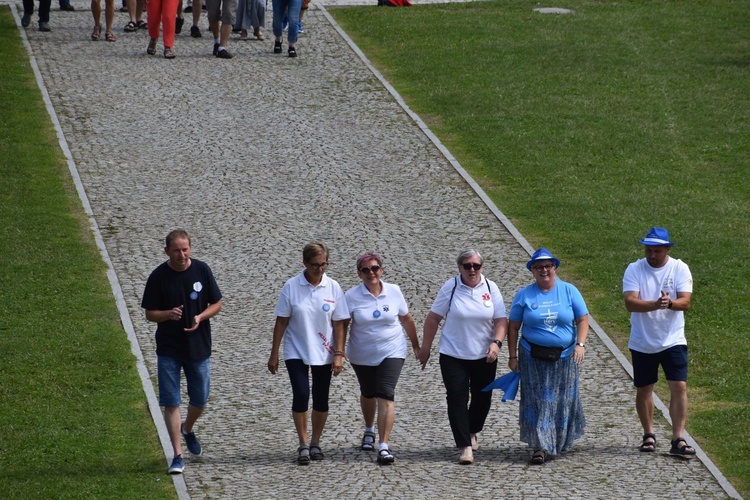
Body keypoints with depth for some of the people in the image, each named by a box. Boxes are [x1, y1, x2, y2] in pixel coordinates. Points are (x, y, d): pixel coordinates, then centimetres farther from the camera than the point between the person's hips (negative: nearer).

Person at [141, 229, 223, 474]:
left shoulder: (202, 270, -3)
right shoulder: (158, 277, -8)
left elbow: (217, 304, 5)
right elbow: (150, 314, -2)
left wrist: (200, 317, -15)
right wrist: (168, 314, -23)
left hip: (199, 346, 2)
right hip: (168, 350, -2)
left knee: (200, 399, 11)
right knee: (171, 402, -5)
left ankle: (188, 429, 44)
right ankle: (177, 456, 1)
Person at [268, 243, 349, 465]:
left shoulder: (333, 287, -4)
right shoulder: (291, 286, -8)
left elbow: (338, 323, 0)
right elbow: (281, 322, -3)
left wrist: (338, 354, -4)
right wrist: (274, 354, -1)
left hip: (323, 354, 2)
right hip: (296, 352, -2)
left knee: (321, 399, 6)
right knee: (301, 396, -12)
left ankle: (315, 443, 23)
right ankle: (303, 445, 0)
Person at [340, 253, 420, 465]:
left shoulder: (394, 291, -5)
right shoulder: (352, 296, -9)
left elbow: (406, 319, 7)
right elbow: (342, 324, -8)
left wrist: (416, 346, 13)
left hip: (391, 352, -1)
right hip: (362, 356, 1)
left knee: (385, 396, -15)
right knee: (368, 394, 20)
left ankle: (383, 446, -19)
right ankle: (369, 430, 49)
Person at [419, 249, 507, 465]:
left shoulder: (491, 288, 0)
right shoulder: (450, 288, -6)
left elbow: (501, 320, 2)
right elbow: (433, 318, -1)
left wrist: (496, 342, -14)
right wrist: (425, 347, 0)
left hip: (484, 357, 3)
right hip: (453, 356, -3)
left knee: (482, 398, 12)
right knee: (457, 399, -8)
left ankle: (472, 433, 38)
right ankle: (465, 447, -7)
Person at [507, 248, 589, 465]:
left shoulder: (569, 291, 2)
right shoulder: (524, 296, 1)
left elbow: (582, 320, 2)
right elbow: (513, 327, 4)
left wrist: (580, 344, -13)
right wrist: (513, 356, -1)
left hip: (564, 356, 1)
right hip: (534, 357, -1)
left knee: (564, 399, 8)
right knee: (537, 400, -6)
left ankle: (563, 440, 29)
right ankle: (540, 447, -6)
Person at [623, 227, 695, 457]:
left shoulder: (680, 269, -4)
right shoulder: (634, 270, -5)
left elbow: (685, 301, -13)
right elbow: (630, 302, -17)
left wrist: (670, 303, -35)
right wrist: (655, 304, -34)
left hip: (673, 340, -1)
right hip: (642, 342, 1)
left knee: (679, 386, -11)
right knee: (643, 389, 11)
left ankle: (678, 439, -10)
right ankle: (649, 435, 29)